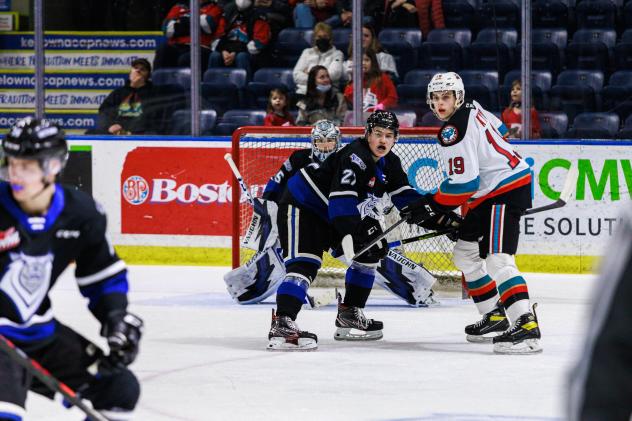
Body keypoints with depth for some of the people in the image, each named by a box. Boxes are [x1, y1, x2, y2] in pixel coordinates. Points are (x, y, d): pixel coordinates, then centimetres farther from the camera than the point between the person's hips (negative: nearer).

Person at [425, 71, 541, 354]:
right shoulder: (471, 109, 9)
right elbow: (499, 130, 27)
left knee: (497, 259, -24)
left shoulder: (455, 130, -20)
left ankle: (526, 326, -35)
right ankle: (495, 316, 25)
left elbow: (463, 182, -23)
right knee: (465, 252, 18)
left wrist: (435, 206, -7)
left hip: (506, 191, -11)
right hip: (490, 191, 11)